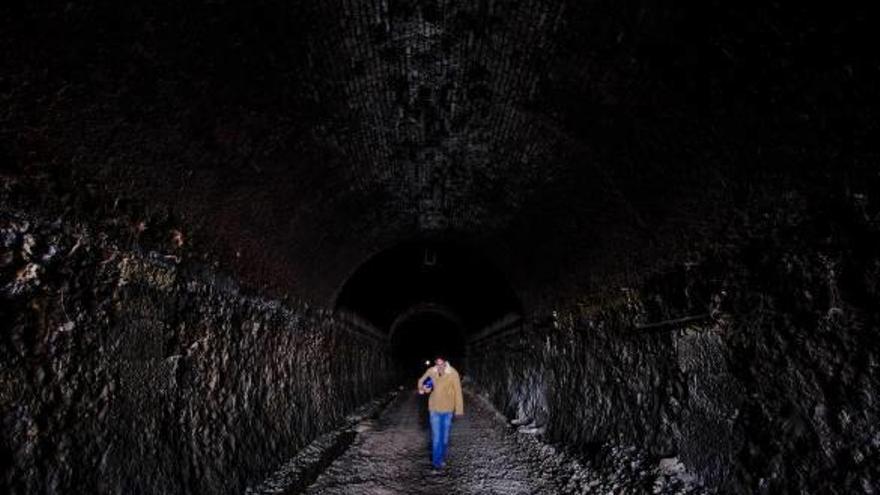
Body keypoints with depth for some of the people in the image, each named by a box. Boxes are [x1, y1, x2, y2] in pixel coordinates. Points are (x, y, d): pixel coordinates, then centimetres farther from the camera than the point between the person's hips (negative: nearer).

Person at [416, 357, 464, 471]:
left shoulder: (453, 373, -19)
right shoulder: (431, 371, -13)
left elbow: (458, 391, -12)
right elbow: (421, 381, 5)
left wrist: (459, 409, -9)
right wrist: (423, 388, -17)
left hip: (448, 409, 0)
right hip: (434, 408, 0)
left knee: (445, 435, 14)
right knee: (436, 436, -1)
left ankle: (442, 457, 35)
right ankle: (437, 462, 11)